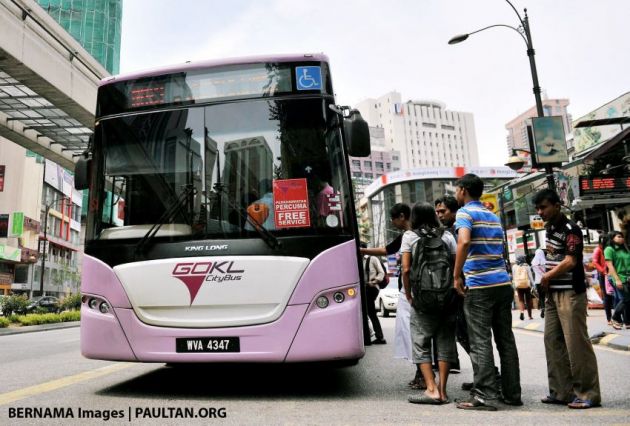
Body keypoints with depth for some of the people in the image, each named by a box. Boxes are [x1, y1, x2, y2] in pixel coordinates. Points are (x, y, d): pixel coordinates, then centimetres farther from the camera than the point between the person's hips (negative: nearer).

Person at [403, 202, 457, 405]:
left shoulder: (410, 236, 1)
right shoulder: (447, 236, 9)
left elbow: (406, 269, -6)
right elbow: (455, 265, 1)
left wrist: (408, 296, 3)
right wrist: (454, 288, 7)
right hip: (448, 296, 3)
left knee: (421, 343, 5)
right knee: (445, 341, 8)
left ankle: (431, 389, -2)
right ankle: (442, 390, 8)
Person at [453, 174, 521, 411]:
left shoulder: (465, 212, -5)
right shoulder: (494, 216, 20)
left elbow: (464, 242, -23)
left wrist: (456, 275, -17)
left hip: (479, 286, -7)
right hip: (503, 283, 8)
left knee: (480, 342, -2)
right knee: (505, 339, 12)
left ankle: (484, 396, 1)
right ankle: (512, 393, 19)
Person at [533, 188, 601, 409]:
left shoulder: (570, 229, -12)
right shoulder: (549, 228, 14)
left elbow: (570, 261, -18)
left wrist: (547, 276, -6)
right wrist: (546, 277, 9)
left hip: (571, 293, -9)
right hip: (553, 292, 9)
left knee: (576, 343, -4)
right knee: (552, 341, 9)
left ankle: (588, 393, 8)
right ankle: (561, 391, 17)